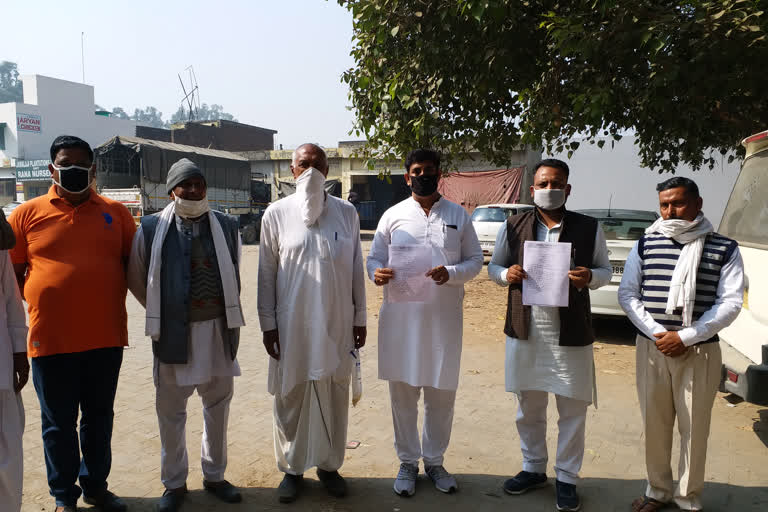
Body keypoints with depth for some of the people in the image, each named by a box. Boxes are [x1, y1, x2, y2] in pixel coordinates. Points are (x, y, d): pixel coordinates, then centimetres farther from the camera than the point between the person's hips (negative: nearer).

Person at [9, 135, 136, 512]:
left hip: (106, 337, 2)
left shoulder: (115, 212, 4)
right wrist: (40, 303, -4)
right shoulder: (28, 214, 1)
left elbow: (134, 265, 9)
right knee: (58, 423, 12)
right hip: (52, 339, -1)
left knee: (100, 418, 16)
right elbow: (12, 274, 5)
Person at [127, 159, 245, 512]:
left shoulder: (227, 226, 2)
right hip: (173, 334, -2)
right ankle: (174, 483, 29)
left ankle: (214, 475, 33)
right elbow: (136, 278, 6)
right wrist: (163, 312, 8)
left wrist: (231, 317, 10)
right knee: (171, 410, 9)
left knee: (218, 406, 14)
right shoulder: (152, 228, -4)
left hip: (218, 330, 2)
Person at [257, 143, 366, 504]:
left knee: (334, 396, 10)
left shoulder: (346, 213, 2)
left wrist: (360, 318, 5)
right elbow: (266, 274, 0)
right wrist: (268, 323, -3)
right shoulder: (277, 214, -1)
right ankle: (292, 468, 27)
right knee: (291, 396, 8)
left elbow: (357, 270, 5)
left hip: (336, 322, 1)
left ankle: (329, 465, 28)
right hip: (292, 324, -1)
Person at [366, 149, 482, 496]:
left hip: (444, 317, 1)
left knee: (442, 395, 10)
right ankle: (408, 462, 27)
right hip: (401, 317, 0)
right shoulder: (393, 215, 5)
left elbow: (475, 260, 6)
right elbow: (374, 258, 6)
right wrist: (377, 273, -18)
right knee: (403, 393, 8)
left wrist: (451, 273, -15)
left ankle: (434, 460, 31)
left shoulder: (458, 215, 6)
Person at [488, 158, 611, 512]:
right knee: (528, 407, 15)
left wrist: (590, 277, -15)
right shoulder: (514, 226, 4)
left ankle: (566, 478, 26)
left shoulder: (588, 228, 0)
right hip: (524, 331, 2)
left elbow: (605, 270, 8)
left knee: (573, 410, 8)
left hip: (571, 334, -1)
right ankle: (533, 468, 35)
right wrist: (507, 274, -13)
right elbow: (493, 267, 10)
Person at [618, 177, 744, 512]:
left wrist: (686, 337, -15)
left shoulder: (724, 249, -1)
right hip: (651, 348, 2)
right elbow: (627, 294, 1)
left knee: (694, 428, 6)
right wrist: (657, 333, -11)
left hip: (700, 352, -1)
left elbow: (730, 303, -6)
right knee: (654, 424, 9)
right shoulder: (646, 244, 4)